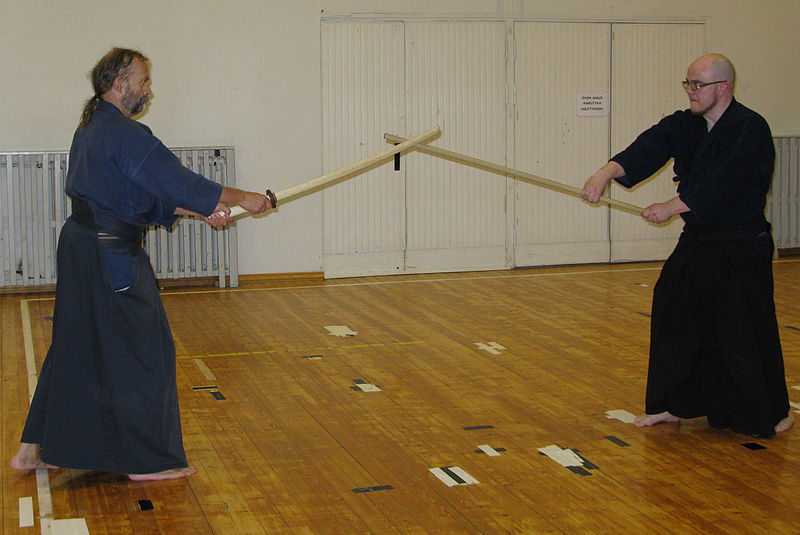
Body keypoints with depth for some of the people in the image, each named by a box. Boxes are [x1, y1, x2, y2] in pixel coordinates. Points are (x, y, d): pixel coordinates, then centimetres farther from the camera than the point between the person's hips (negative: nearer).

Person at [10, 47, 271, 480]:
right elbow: (175, 181, -18)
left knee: (76, 347, 18)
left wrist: (200, 210, 11)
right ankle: (146, 460, 11)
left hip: (81, 247, 10)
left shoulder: (91, 129, 15)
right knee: (140, 352, 1)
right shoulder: (124, 135, -17)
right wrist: (241, 198, -10)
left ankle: (34, 450, 25)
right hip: (111, 257, -10)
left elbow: (147, 194, 17)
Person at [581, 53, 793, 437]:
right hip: (696, 242, 7)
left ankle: (772, 413, 16)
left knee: (745, 332, -3)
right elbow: (648, 149, -12)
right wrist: (606, 173, -29)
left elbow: (721, 185, -24)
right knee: (675, 317, 10)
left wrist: (671, 207, -23)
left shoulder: (750, 130, -15)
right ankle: (674, 405, 25)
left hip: (740, 248, -7)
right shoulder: (684, 125, 5)